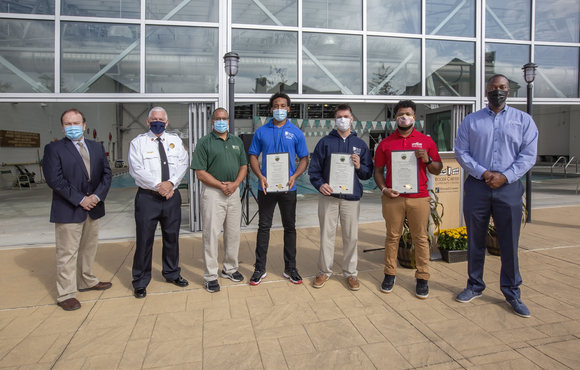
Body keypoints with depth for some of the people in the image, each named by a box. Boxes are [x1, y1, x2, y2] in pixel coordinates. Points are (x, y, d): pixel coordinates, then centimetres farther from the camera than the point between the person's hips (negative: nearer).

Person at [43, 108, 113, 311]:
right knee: (67, 254, 1)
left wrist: (97, 196, -9)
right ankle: (66, 295, 13)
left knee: (89, 249, 18)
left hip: (93, 208, 5)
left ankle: (87, 281, 34)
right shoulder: (54, 149, -5)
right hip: (68, 210, -5)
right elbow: (54, 180, -13)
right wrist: (80, 200, -16)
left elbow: (106, 173, 6)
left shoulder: (97, 147, 10)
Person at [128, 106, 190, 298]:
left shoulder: (176, 141, 10)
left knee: (172, 237, 14)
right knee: (144, 239, 2)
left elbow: (183, 164, 1)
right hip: (147, 197, -3)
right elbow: (137, 170, -9)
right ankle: (140, 282, 17)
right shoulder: (138, 142, 1)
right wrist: (158, 186, -15)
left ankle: (172, 273, 32)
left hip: (172, 196, 3)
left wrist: (171, 183, -14)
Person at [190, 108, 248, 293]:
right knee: (211, 233, -2)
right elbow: (200, 173, -9)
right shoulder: (204, 142, -3)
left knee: (233, 232, 11)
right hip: (213, 192, -5)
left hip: (234, 191, 5)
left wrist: (235, 184, -6)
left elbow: (244, 166, 11)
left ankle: (230, 268, 28)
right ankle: (210, 275, 10)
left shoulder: (237, 141, 13)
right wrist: (221, 185, -14)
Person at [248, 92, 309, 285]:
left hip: (288, 188, 0)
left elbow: (304, 158, 4)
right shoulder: (261, 132, 5)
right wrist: (260, 176, -12)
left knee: (290, 227, 9)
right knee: (264, 226, 6)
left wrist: (294, 176, -13)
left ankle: (290, 268, 23)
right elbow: (253, 156, 5)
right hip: (266, 187, 0)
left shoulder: (296, 132, 3)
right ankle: (260, 268, 18)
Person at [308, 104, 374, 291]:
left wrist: (359, 167, -10)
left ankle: (350, 272, 22)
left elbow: (368, 173, 11)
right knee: (327, 235, 5)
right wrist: (320, 184, -14)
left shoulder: (360, 144, 10)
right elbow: (314, 168, 3)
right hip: (328, 196, -1)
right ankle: (324, 271, 21)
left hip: (352, 196, 1)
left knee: (351, 236, 6)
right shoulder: (325, 142, 5)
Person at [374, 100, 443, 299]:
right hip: (393, 198, 0)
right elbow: (378, 170, 9)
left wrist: (427, 159, -10)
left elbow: (437, 170, 10)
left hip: (419, 198, 0)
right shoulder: (385, 143, 8)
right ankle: (390, 274, 17)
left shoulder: (426, 140, 8)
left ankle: (422, 278, 15)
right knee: (392, 236, 6)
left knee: (421, 238, 5)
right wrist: (384, 189, -6)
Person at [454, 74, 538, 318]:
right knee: (475, 241, 9)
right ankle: (475, 286, 25)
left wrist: (505, 176, -13)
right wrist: (483, 173, -12)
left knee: (509, 243, 4)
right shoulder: (471, 121, 8)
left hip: (509, 188, 0)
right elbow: (461, 152, 0)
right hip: (476, 187, 1)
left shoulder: (524, 120, 7)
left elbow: (528, 155, 0)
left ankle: (512, 293, 20)